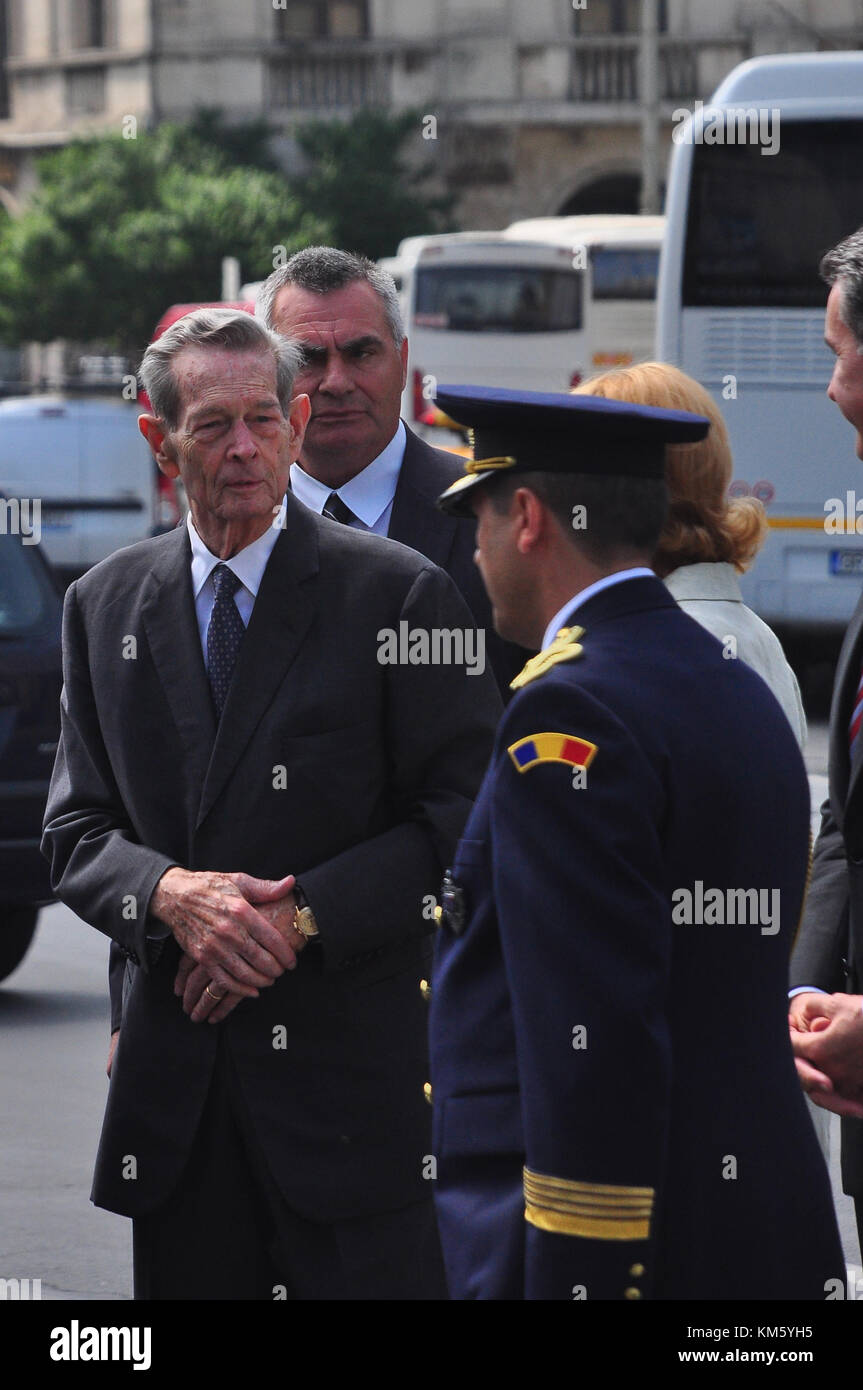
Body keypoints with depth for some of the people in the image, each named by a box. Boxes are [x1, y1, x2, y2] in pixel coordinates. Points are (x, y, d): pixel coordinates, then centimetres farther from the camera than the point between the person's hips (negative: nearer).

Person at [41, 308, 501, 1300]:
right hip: (171, 1082, 4)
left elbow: (464, 820, -5)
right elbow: (76, 832, 10)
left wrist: (303, 919, -15)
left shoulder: (400, 595, -2)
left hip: (349, 1065, -4)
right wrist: (169, 893, -12)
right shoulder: (105, 605, 11)